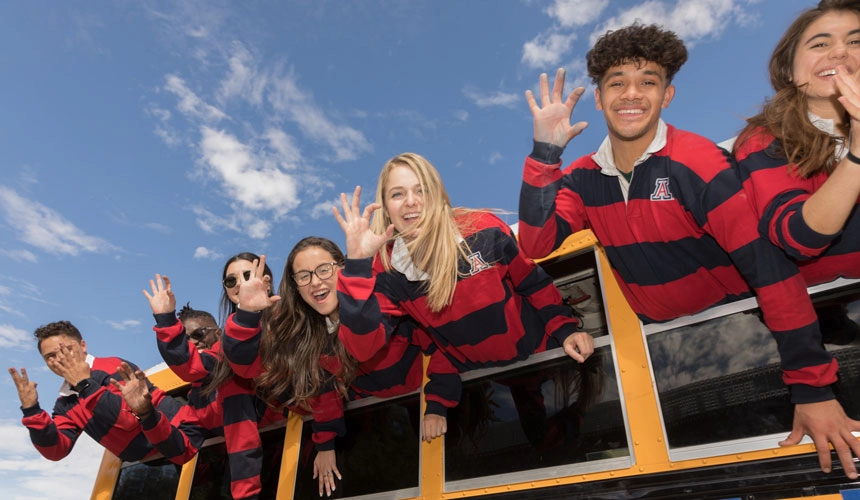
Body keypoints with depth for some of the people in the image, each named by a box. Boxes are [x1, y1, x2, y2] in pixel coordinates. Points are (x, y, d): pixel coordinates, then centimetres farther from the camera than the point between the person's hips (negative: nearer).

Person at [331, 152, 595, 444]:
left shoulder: (484, 230, -21)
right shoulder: (386, 270, -16)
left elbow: (534, 284, -5)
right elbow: (363, 348, -28)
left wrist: (565, 330, -10)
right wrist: (357, 263, -34)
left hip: (541, 357, -1)